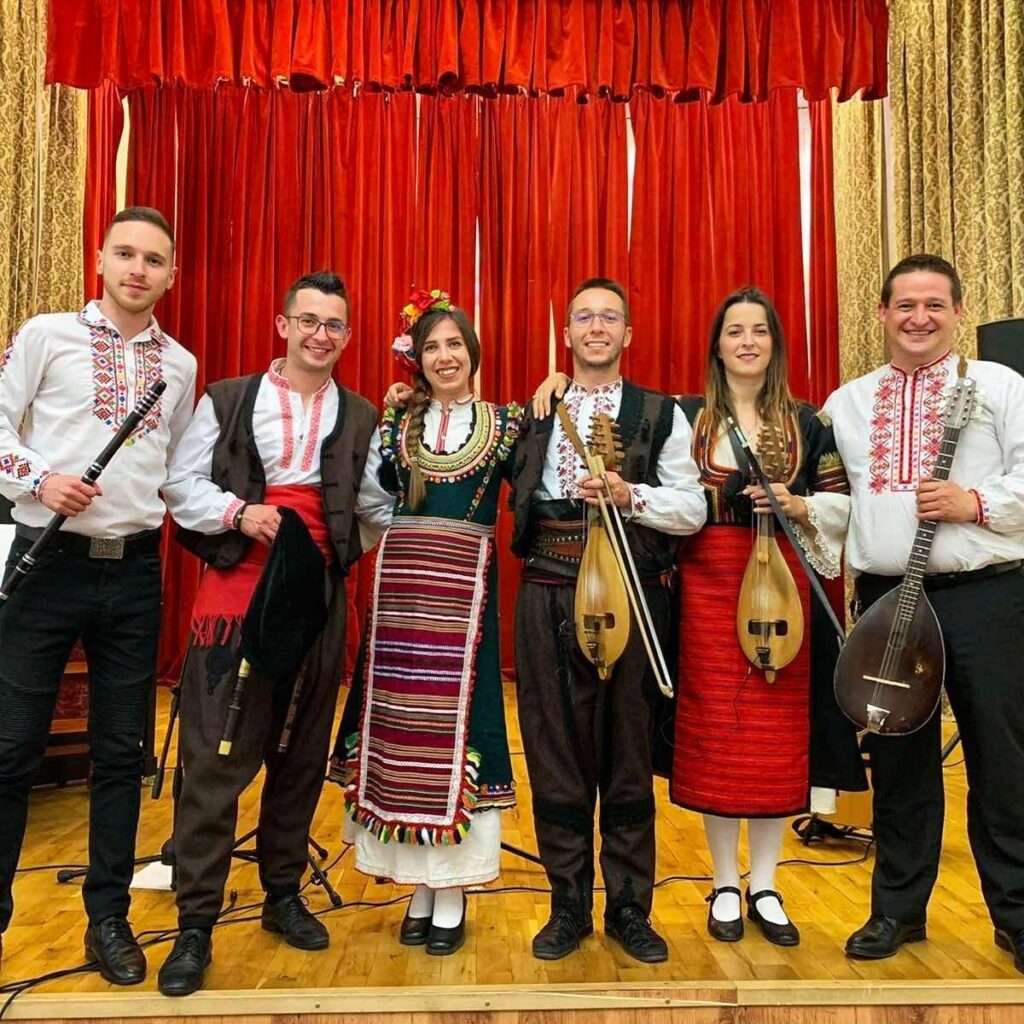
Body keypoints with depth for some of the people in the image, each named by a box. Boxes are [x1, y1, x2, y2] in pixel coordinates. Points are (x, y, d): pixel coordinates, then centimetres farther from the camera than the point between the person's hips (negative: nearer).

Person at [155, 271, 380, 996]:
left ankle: (283, 894, 28)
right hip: (235, 588, -2)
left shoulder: (362, 417, 12)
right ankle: (196, 926, 9)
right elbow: (181, 482, 4)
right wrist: (236, 512, -10)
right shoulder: (227, 400, 7)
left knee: (304, 752, 11)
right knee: (215, 756, -2)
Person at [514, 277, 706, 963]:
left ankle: (630, 908, 22)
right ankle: (569, 906, 22)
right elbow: (516, 496, 16)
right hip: (549, 591, 2)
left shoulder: (663, 414, 8)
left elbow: (693, 511, 2)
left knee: (628, 748, 6)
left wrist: (631, 495, -14)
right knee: (555, 746, 6)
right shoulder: (532, 414, 14)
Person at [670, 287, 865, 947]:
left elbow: (841, 502, 9)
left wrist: (799, 506, -10)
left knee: (777, 731, 5)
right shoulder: (688, 417, 6)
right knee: (714, 730, 3)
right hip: (709, 585, -1)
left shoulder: (807, 422, 8)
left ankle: (765, 887, 22)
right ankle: (725, 886, 20)